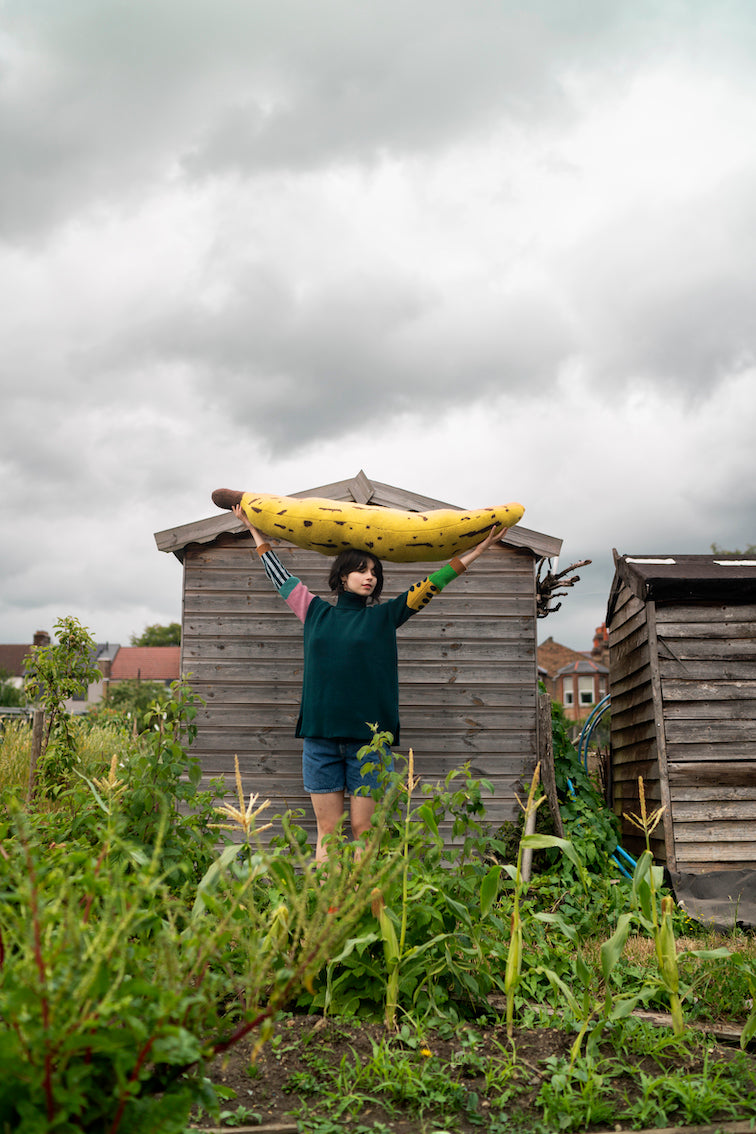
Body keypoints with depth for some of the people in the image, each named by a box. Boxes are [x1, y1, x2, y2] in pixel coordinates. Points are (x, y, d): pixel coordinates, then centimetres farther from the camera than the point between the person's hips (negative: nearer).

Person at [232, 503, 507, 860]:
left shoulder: (385, 616, 8)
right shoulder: (316, 613, 11)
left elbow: (434, 583, 8)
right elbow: (280, 576, 22)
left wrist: (476, 550, 7)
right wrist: (255, 529, 30)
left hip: (368, 736, -1)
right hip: (319, 735, 1)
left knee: (363, 830, 1)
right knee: (327, 831, 4)